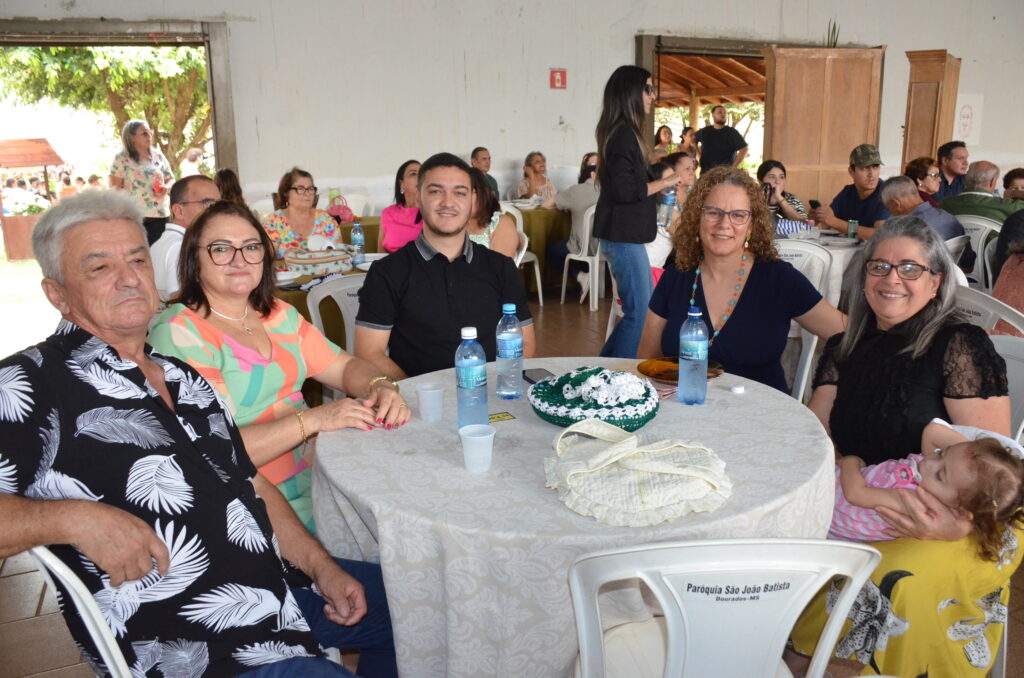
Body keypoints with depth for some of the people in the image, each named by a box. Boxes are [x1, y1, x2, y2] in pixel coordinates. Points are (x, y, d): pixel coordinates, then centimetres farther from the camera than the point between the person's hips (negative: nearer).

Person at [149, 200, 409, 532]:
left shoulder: (277, 315, 14)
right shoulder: (178, 333, -10)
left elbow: (346, 366, 14)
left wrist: (380, 387, -9)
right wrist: (312, 419, -23)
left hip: (315, 474, 7)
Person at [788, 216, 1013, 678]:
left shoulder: (962, 347, -8)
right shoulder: (844, 350, 10)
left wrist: (960, 525, -30)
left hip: (955, 516, -5)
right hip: (859, 498, 5)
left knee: (901, 580, -33)